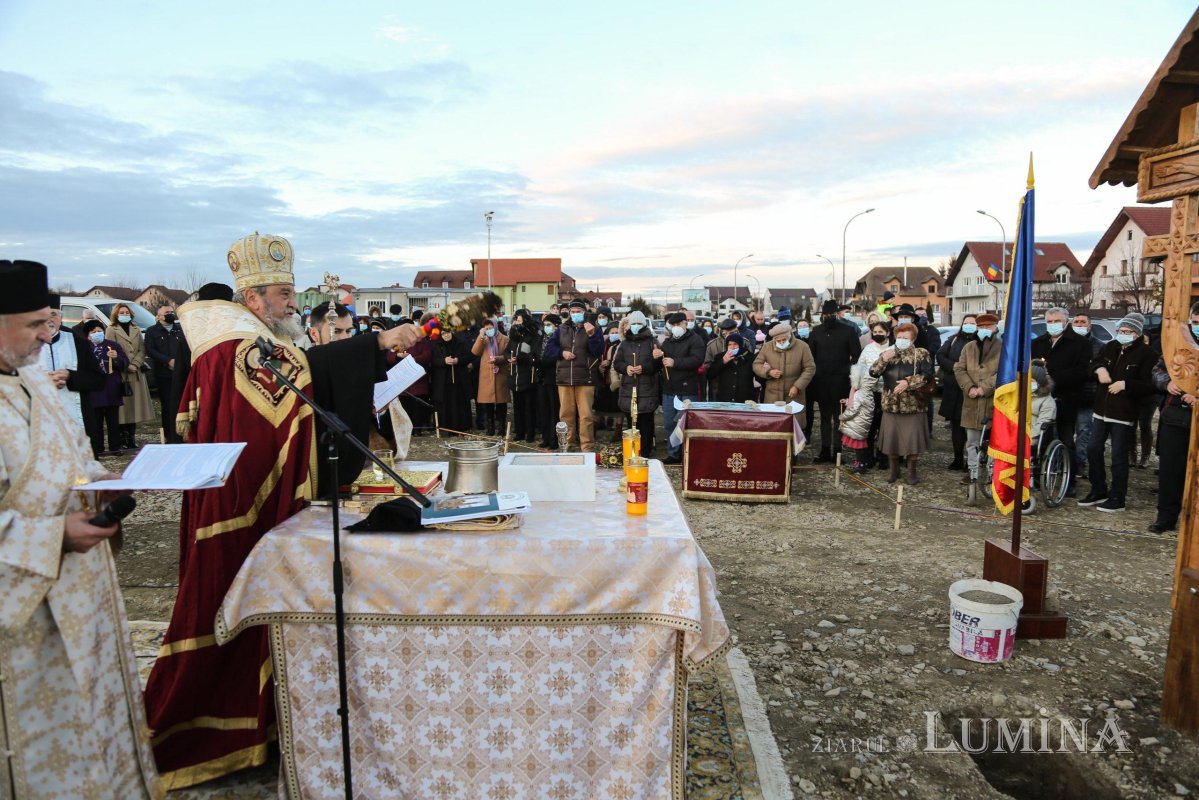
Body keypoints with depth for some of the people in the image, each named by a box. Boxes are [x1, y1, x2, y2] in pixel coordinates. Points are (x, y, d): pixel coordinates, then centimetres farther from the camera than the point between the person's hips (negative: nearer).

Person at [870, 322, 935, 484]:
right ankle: (893, 469, 24)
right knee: (891, 437, 7)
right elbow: (873, 373, -1)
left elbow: (927, 375, -12)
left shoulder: (921, 354, -1)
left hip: (912, 404, -3)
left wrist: (909, 382, -23)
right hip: (890, 404, 3)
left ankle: (911, 471, 15)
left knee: (912, 438, 0)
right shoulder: (888, 353, 9)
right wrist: (883, 359, -16)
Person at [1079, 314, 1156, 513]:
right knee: (1094, 451, 12)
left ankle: (1117, 498, 8)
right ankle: (1098, 491, 25)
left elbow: (1149, 385, -13)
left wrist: (1125, 384, -23)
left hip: (1124, 414, -6)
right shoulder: (1110, 347, 7)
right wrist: (1099, 368, -1)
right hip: (1101, 410, 6)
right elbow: (1094, 363, 21)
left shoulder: (1146, 354, -9)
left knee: (1119, 457, -2)